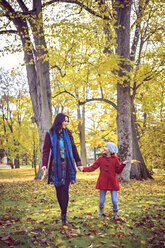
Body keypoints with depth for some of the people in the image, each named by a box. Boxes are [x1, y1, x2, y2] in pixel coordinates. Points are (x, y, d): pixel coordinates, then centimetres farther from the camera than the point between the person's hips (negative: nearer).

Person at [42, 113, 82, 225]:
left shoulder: (68, 133, 10)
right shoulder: (50, 134, 2)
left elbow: (74, 149, 14)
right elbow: (46, 150, -1)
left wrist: (79, 163, 12)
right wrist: (44, 164, -13)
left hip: (67, 165, 1)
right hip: (56, 165, -1)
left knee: (65, 189, -5)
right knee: (58, 189, 4)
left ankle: (64, 215, -2)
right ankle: (63, 211, 21)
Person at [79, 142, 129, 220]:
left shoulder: (115, 159, -1)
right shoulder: (101, 158, 3)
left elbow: (118, 171, 1)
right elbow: (93, 167, -2)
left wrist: (123, 164, -14)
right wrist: (84, 168, -15)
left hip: (113, 183, -1)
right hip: (103, 183, 1)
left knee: (114, 200, -1)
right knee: (101, 200, 8)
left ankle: (115, 214, 21)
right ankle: (101, 212, 35)